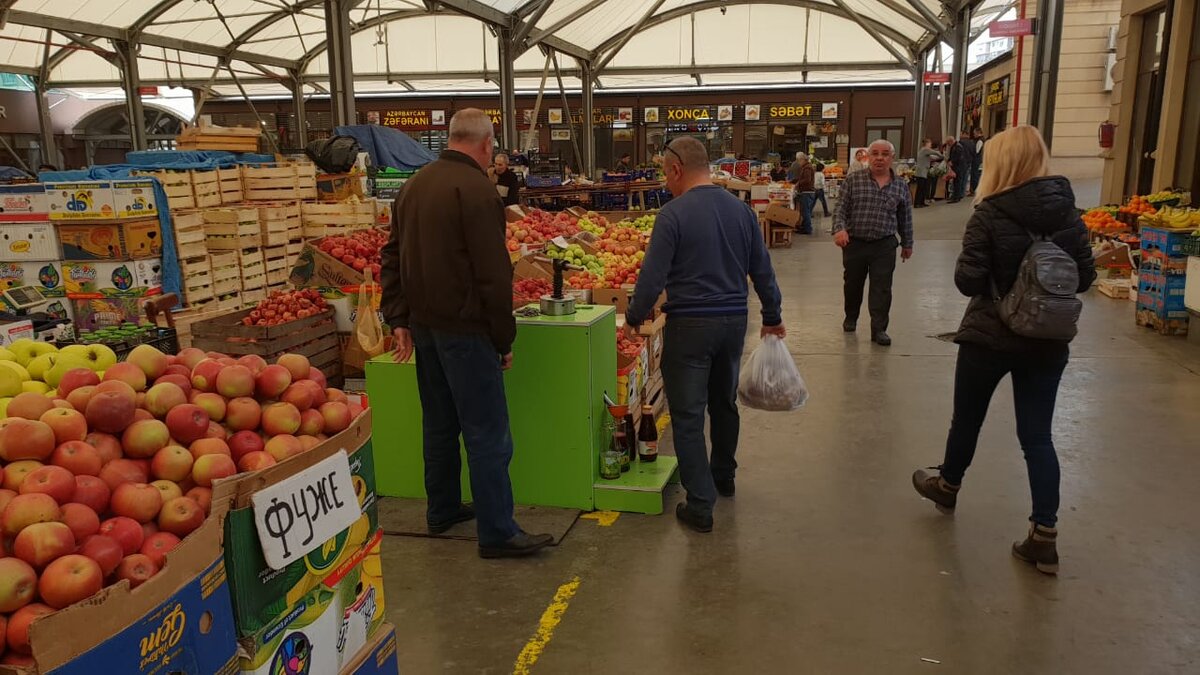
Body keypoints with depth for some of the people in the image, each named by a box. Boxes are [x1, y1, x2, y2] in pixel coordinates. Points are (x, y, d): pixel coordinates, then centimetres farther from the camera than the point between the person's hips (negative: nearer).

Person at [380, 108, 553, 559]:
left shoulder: (415, 184, 12)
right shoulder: (476, 189, -15)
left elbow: (393, 257, 15)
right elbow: (493, 273, -18)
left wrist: (399, 318, 14)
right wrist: (505, 339, -11)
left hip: (423, 324, 9)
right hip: (464, 327, -9)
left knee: (440, 423, 19)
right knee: (487, 433, -3)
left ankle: (442, 510, 30)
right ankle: (497, 534, 3)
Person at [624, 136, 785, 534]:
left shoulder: (674, 214, -13)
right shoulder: (741, 209, 4)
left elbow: (653, 277, -15)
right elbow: (762, 270, 9)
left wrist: (633, 319, -1)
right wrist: (772, 317, 20)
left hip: (690, 325, -6)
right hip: (734, 321, 6)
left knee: (688, 416, 2)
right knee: (724, 403, 23)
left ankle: (700, 505, 4)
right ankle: (723, 477, 42)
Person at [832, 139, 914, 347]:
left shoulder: (901, 186, 4)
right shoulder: (853, 180, -2)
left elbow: (905, 218, 12)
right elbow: (841, 208, -5)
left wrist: (907, 244, 17)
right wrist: (839, 229, -23)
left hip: (884, 246, 0)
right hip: (854, 243, 0)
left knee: (882, 288, -3)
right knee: (853, 284, 16)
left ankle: (879, 329, 4)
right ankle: (851, 318, 39)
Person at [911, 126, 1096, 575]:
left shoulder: (989, 214, -15)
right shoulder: (1068, 211, -2)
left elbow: (967, 282, -18)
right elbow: (1085, 277, 3)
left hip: (989, 337, -3)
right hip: (1047, 341, 4)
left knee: (967, 420, 18)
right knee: (1037, 435, 9)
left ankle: (947, 486, 42)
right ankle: (1045, 534, 8)